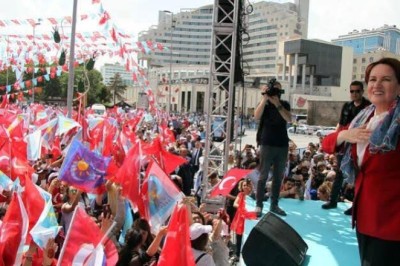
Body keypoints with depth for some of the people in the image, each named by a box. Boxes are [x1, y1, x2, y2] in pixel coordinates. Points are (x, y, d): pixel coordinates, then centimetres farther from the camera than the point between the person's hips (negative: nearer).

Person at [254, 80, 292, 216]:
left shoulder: (284, 104, 10)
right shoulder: (264, 104, 2)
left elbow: (289, 119, -8)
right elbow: (257, 116, -17)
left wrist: (277, 103, -14)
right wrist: (265, 98, -18)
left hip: (282, 145, 3)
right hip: (267, 144, -3)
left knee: (278, 176, 7)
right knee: (263, 175, -5)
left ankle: (274, 204, 14)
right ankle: (259, 205, -2)